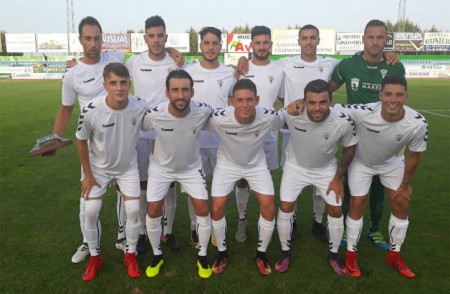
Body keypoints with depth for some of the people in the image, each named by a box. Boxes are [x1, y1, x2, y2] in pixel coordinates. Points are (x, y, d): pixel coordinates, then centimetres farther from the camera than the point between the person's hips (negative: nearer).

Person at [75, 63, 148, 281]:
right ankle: (95, 259, 22)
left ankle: (131, 256, 22)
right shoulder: (91, 111, -27)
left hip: (128, 167, 1)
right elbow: (81, 142, -10)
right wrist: (88, 175, -6)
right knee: (90, 212, -2)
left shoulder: (140, 108, -25)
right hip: (98, 168, 0)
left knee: (133, 210, -3)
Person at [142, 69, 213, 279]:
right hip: (161, 168, 0)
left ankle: (202, 256, 23)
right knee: (153, 213, 0)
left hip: (192, 167, 1)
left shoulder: (203, 112, -27)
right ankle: (157, 255, 28)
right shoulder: (153, 115, -30)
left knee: (203, 211, -2)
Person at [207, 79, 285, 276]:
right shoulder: (218, 119, -33)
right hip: (227, 164, 0)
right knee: (217, 208, -5)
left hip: (257, 164, 1)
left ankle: (261, 254, 20)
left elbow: (288, 123, -6)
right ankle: (222, 253, 21)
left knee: (269, 209, -6)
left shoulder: (269, 117, -29)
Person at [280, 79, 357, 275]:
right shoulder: (291, 115, -33)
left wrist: (337, 178, -5)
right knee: (285, 208, -3)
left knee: (336, 211, 3)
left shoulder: (344, 122, -29)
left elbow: (350, 149, -9)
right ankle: (285, 253, 21)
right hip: (296, 166, 0)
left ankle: (333, 255, 28)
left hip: (326, 169, 1)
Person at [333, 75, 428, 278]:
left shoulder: (418, 124, -30)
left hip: (392, 163, 3)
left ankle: (394, 255, 28)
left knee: (402, 205, 5)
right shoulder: (362, 112, -40)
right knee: (358, 205, -1)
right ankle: (351, 255, 20)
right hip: (361, 161, -3)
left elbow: (413, 155, -13)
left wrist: (405, 185, -2)